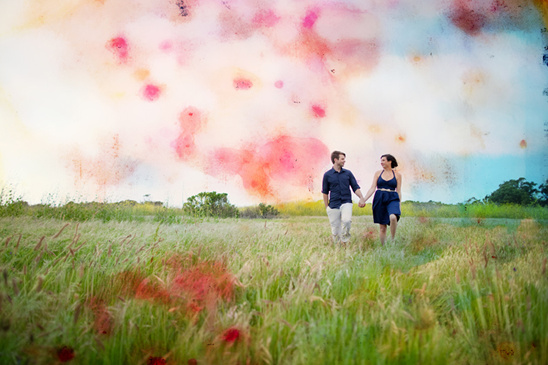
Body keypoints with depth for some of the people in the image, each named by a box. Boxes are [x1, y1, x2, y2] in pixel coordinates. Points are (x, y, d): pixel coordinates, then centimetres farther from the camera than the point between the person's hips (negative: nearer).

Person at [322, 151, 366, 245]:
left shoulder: (348, 173, 9)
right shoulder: (327, 175, 4)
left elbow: (355, 187, 9)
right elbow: (325, 192, 10)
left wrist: (361, 198, -9)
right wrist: (326, 207, 7)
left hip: (346, 202, 0)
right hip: (333, 205, 0)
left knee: (346, 220, -27)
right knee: (335, 229, 0)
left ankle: (344, 240, -8)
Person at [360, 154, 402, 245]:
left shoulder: (397, 175, 6)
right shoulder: (378, 173, 9)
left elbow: (398, 191, 7)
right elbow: (372, 188, 5)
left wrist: (399, 205, 2)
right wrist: (364, 200, -5)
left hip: (392, 199, -2)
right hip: (380, 199, 2)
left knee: (393, 217, -31)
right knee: (382, 226, 2)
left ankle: (393, 240, -13)